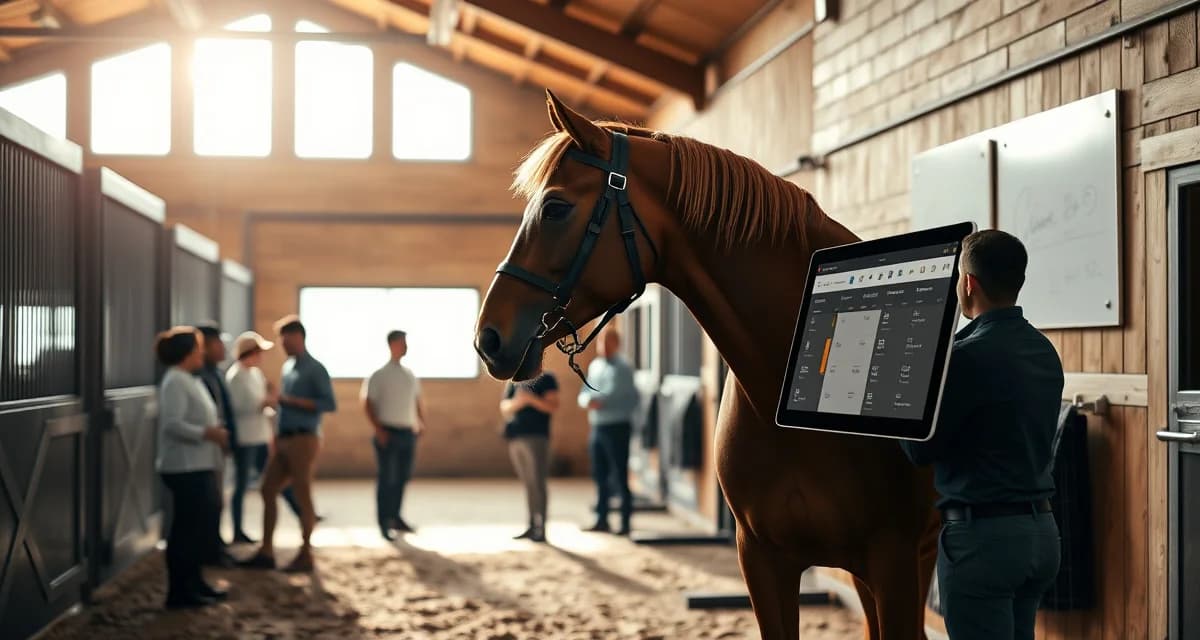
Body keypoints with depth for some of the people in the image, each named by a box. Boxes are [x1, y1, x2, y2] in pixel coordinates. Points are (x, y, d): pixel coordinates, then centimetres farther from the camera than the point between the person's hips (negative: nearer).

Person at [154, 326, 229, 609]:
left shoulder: (189, 380, 16)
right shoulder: (175, 381, -15)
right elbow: (172, 424, -24)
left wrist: (215, 430, 8)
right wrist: (208, 433, -26)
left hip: (198, 467, 10)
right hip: (184, 468, -10)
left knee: (203, 523, 16)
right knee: (187, 528, -4)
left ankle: (193, 582, 28)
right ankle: (180, 592, 4)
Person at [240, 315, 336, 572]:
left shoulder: (314, 369, -9)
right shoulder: (288, 367, 15)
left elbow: (330, 404, -16)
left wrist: (294, 401, -19)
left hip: (303, 440, -8)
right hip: (283, 439, 8)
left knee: (303, 496, -2)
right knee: (268, 491, 7)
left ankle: (305, 555, 6)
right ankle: (266, 552, 14)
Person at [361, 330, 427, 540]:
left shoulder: (410, 375, 12)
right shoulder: (379, 375, -6)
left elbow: (417, 400, 20)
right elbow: (367, 404, -7)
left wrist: (421, 421, 6)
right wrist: (379, 430, -13)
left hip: (408, 433, 6)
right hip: (388, 433, -6)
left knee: (403, 477, 10)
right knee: (387, 478, -3)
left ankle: (395, 517, 23)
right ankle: (384, 523, 4)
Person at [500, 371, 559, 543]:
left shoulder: (546, 379, 3)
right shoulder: (514, 381, 17)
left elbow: (553, 406, -7)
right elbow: (504, 409, 11)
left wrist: (531, 399, -21)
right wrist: (517, 402, -11)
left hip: (537, 436, -5)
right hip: (515, 438, 5)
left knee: (537, 482, -10)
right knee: (528, 484, 8)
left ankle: (540, 528, -12)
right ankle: (532, 526, 11)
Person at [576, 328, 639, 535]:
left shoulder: (623, 369, -7)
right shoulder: (594, 366, 14)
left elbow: (632, 400, -12)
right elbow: (583, 394, 16)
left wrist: (604, 404, -18)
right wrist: (588, 400, -7)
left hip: (617, 427, -7)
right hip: (597, 427, 7)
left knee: (620, 477, -4)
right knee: (600, 476, 13)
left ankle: (625, 523, 0)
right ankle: (602, 520, 23)